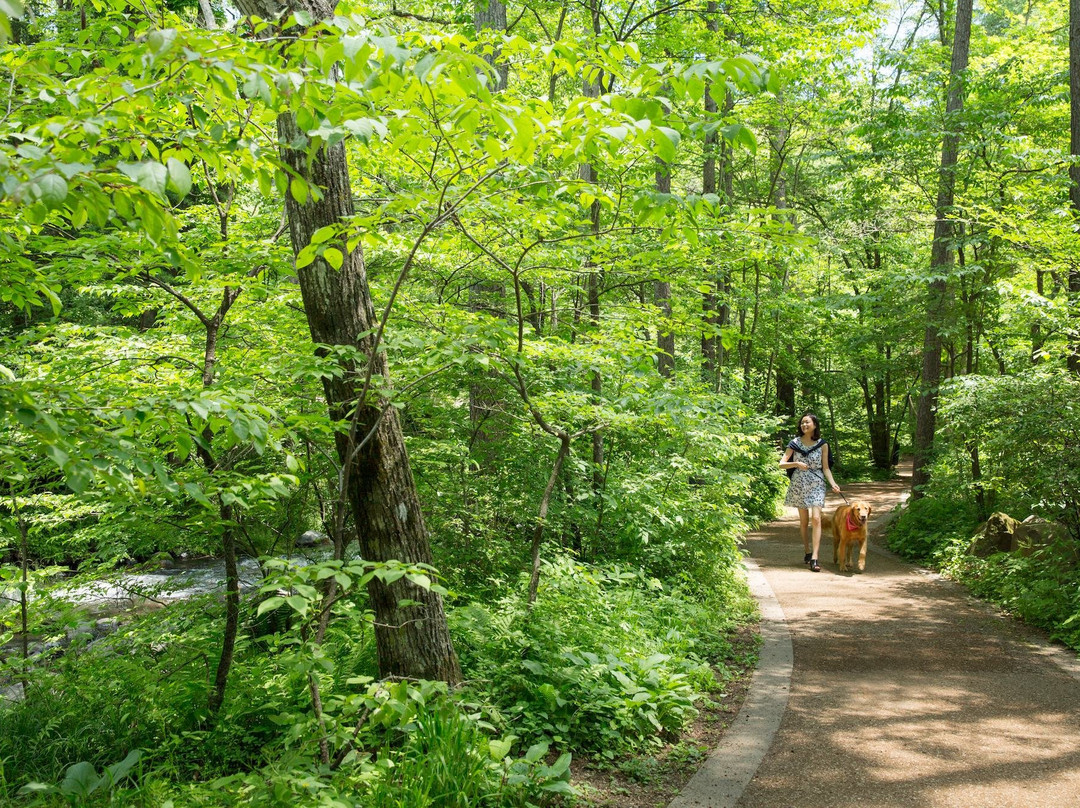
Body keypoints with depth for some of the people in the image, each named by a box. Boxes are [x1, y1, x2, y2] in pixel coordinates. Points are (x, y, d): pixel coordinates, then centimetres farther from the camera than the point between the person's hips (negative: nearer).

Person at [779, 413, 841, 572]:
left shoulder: (822, 445, 0)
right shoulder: (795, 443, 1)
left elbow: (825, 468, 3)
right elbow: (781, 464, -1)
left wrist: (833, 483, -11)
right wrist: (796, 464, -18)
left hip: (817, 484, -1)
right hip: (799, 484, 1)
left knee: (816, 518, -14)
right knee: (804, 520, 10)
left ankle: (814, 558, -17)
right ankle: (807, 552, 26)